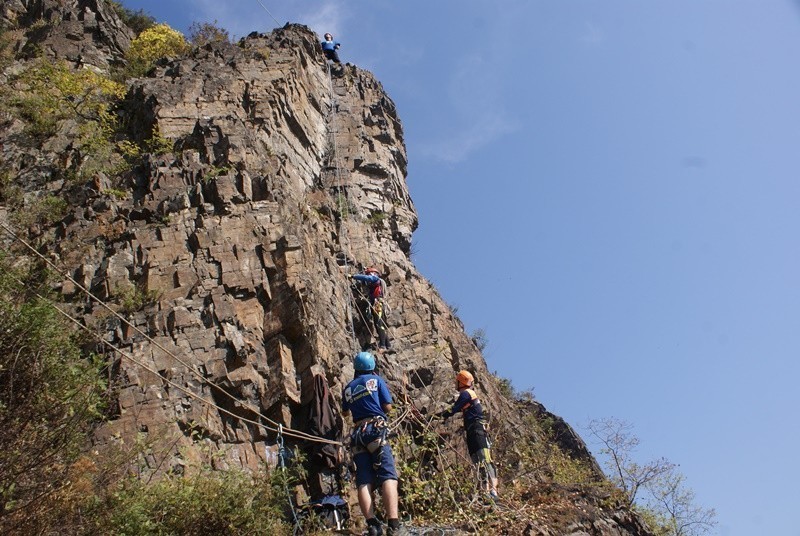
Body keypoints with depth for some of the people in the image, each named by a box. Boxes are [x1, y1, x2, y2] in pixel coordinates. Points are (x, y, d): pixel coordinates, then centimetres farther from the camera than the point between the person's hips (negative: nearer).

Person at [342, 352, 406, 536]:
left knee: (364, 481, -1)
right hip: (376, 430, -4)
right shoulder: (376, 380, 8)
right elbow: (388, 407, 4)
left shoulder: (348, 388, 20)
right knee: (388, 476, -14)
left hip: (357, 434, 4)